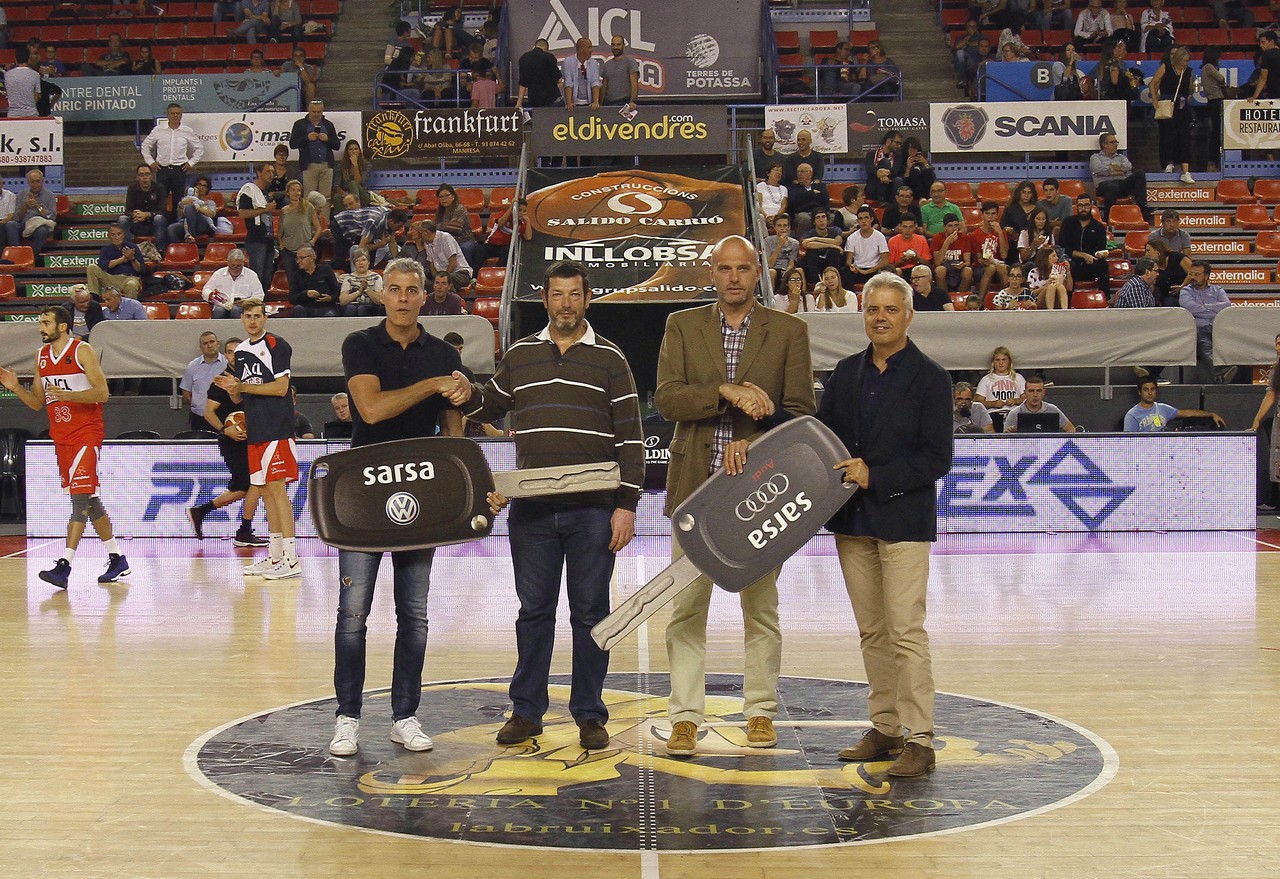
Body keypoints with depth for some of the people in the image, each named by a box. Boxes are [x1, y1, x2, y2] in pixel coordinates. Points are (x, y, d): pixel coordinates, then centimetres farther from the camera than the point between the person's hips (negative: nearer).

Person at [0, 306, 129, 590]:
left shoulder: (82, 351, -8)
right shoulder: (41, 356, 12)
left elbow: (102, 393, -14)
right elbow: (38, 402, 16)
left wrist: (66, 395, -26)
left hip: (87, 433, -8)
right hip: (61, 436, 8)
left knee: (80, 496, -15)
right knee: (87, 498, 11)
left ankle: (64, 566, -21)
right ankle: (117, 559, 21)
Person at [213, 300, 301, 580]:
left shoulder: (276, 345, -6)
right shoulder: (241, 351, 17)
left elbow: (281, 388, -14)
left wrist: (242, 387, -14)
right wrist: (231, 387, 0)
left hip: (277, 428, -8)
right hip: (255, 431, 8)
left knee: (276, 488, -11)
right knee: (266, 491, 10)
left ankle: (291, 560, -12)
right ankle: (275, 557, 16)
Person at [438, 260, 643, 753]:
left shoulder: (609, 359, 3)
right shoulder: (520, 356, 10)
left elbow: (630, 438, 0)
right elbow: (492, 406, 24)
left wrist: (626, 505, -6)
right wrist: (468, 397, 0)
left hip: (593, 509, -2)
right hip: (531, 509, 2)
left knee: (590, 611, 4)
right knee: (533, 610, 7)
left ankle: (589, 716, 13)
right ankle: (526, 712, 16)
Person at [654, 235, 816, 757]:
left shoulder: (788, 331, 5)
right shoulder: (682, 327, 7)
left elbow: (799, 411, 1)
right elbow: (666, 399, -5)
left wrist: (753, 445, -14)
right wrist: (727, 392, -18)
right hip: (696, 487, 0)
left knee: (761, 608, 8)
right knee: (686, 609, 1)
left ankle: (760, 713, 19)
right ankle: (685, 717, 8)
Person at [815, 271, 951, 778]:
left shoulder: (929, 378, -4)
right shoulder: (846, 373, 11)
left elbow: (936, 459, -8)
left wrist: (875, 475, -16)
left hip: (904, 521, -5)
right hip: (852, 520, 5)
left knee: (906, 631, -8)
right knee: (871, 631, 10)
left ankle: (918, 739, -4)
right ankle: (885, 728, 19)